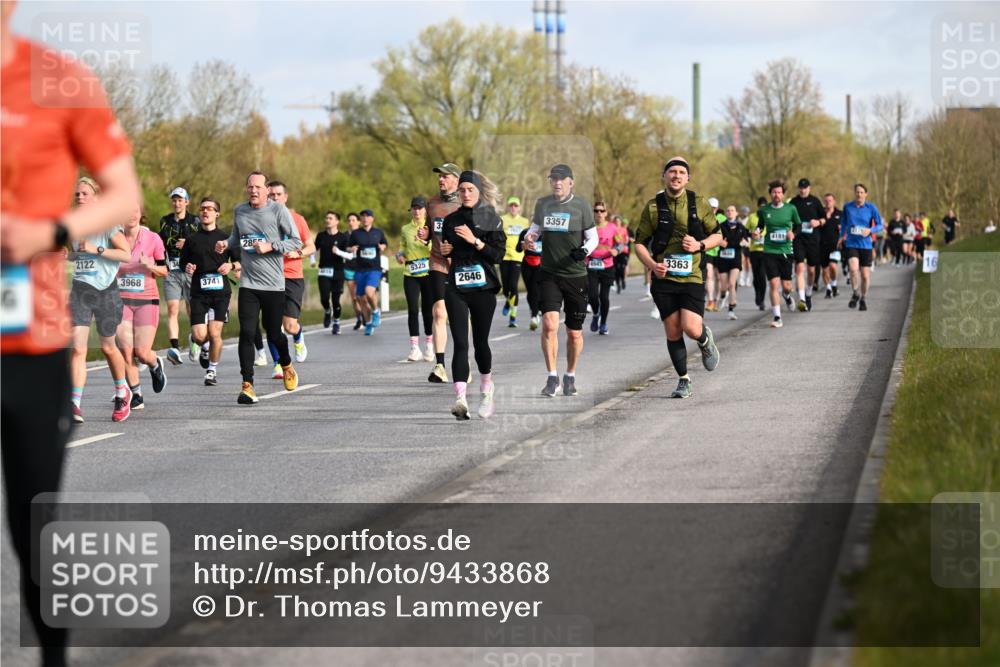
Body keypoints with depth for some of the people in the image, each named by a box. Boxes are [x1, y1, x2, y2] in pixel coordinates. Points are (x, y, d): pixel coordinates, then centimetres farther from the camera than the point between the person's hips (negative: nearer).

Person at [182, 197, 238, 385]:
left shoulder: (226, 238, 6)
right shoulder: (192, 239, 10)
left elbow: (240, 261, 10)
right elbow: (183, 262, 17)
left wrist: (231, 266, -11)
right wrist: (187, 267, -5)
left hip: (220, 292, -1)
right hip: (198, 292, 1)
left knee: (214, 334, -9)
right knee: (199, 336, -9)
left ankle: (212, 370, 12)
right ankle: (205, 347, 28)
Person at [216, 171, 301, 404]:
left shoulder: (278, 210, -6)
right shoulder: (239, 211, 7)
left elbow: (296, 241, -4)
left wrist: (270, 247, -16)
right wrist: (226, 244, 1)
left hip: (274, 284, -2)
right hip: (248, 284, 2)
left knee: (273, 334, 8)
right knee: (246, 333, -11)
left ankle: (286, 365, 41)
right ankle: (247, 385, -9)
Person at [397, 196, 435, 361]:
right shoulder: (405, 229, 11)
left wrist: (425, 240, -23)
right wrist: (400, 255, -4)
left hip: (428, 273, -2)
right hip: (410, 274, 2)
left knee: (428, 309, 1)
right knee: (413, 309, -7)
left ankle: (429, 346, 13)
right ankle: (414, 348, -5)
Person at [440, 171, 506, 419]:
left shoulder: (491, 219, 1)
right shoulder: (451, 220, 9)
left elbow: (498, 254, -7)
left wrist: (475, 241, -17)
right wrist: (444, 251, 0)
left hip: (483, 287, -1)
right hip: (456, 288, 1)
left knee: (481, 341, 8)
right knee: (460, 343, -12)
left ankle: (486, 389, 35)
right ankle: (460, 399, -24)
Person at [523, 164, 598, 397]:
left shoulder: (581, 206, -2)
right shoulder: (542, 204, 7)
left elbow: (592, 237, 3)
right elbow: (536, 228, 22)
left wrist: (584, 250, -18)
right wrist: (529, 236, -1)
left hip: (576, 275, -1)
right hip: (549, 273, 1)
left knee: (574, 333, 6)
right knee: (549, 324, -16)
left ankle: (570, 377, 25)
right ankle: (552, 378, -8)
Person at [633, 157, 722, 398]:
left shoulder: (699, 204, 2)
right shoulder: (653, 206, 3)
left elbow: (717, 235, 11)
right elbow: (640, 242, 7)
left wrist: (700, 245, -10)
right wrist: (652, 265, -11)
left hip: (692, 278, -1)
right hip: (663, 279, 1)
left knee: (691, 328, -15)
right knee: (673, 332, 2)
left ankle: (705, 338, 22)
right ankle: (683, 380, 18)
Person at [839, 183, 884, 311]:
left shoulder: (871, 208, -3)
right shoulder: (847, 207, 2)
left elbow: (880, 225, 1)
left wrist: (870, 230, -16)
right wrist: (842, 236, 14)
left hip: (865, 244, 0)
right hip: (851, 244, 0)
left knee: (865, 275, 3)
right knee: (853, 268, -23)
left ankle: (863, 299, 26)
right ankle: (855, 294, -1)